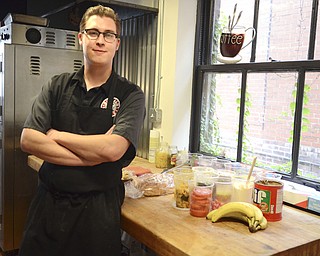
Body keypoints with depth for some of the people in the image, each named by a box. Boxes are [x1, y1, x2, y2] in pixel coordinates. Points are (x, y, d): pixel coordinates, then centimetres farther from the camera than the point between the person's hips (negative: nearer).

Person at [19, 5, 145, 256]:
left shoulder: (130, 95, -6)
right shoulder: (58, 86, 4)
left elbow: (113, 149, -21)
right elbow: (28, 140, -7)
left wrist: (56, 135, -10)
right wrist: (91, 155, -16)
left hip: (98, 207, -2)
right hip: (48, 201, 3)